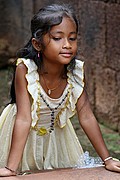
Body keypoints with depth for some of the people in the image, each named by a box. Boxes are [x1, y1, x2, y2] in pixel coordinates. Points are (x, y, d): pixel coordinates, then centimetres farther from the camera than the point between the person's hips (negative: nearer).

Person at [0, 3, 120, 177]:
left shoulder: (76, 71, -22)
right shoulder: (24, 70, -32)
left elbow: (86, 117, -15)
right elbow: (24, 118, -33)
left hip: (55, 133, 3)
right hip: (23, 135, -3)